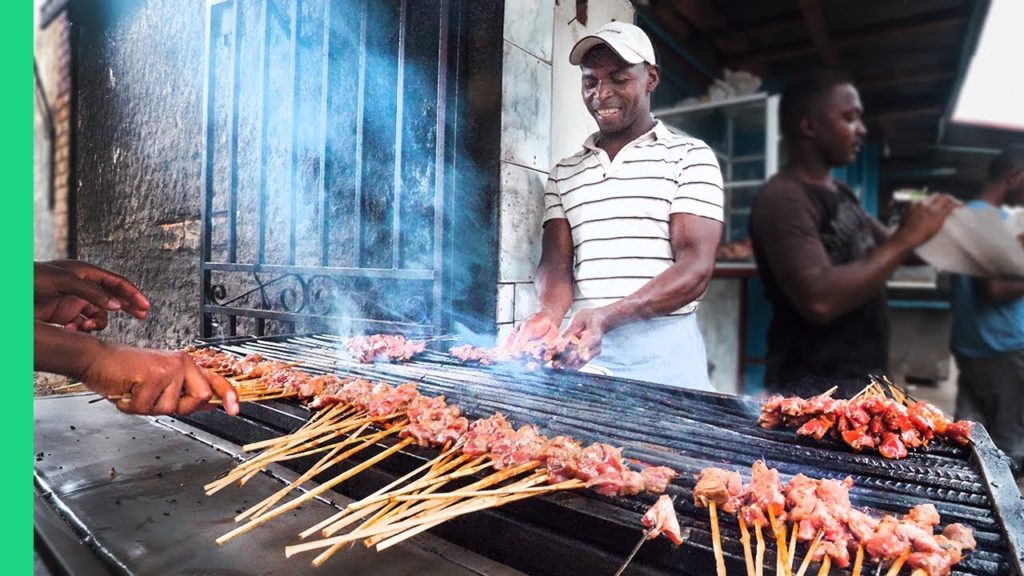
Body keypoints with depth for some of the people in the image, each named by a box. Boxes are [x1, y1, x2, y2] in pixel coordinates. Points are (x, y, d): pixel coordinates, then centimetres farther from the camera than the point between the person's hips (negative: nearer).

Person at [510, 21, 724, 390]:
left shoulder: (690, 157, 1)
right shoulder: (563, 174, 11)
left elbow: (696, 266, -10)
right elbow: (556, 264, 3)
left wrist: (608, 315, -24)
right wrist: (550, 314, -20)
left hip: (663, 350, -2)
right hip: (585, 349, 3)